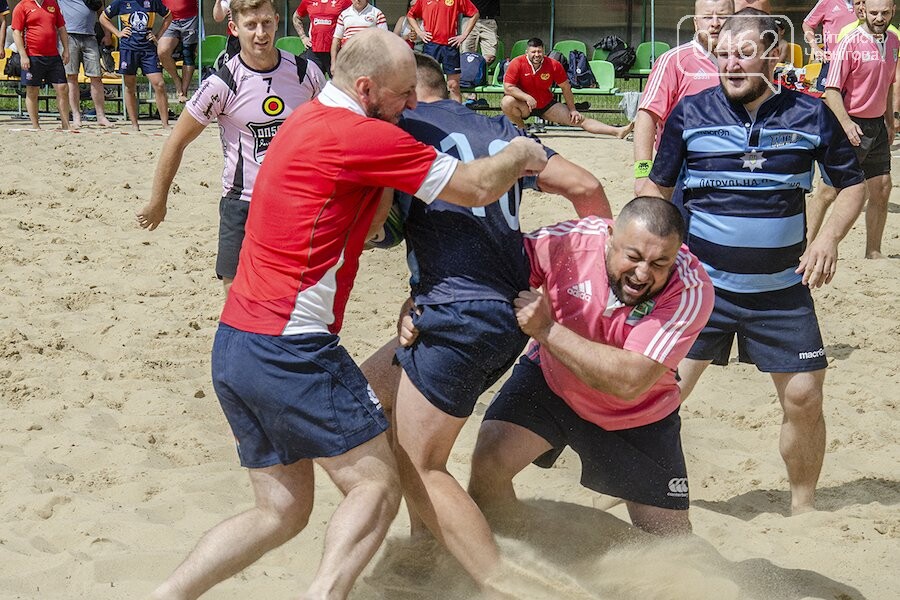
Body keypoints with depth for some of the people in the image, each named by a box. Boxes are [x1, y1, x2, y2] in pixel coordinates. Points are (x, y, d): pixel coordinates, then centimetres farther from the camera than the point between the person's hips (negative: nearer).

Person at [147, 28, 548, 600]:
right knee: (377, 485, -1)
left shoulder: (305, 122, 16)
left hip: (232, 348, 9)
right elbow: (478, 187, -8)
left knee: (281, 510, 14)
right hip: (291, 352, -9)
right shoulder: (361, 135, -13)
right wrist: (521, 154, 12)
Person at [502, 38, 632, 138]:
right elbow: (508, 88, -19)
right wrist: (527, 97, -30)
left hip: (547, 105, 1)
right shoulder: (517, 64, -17)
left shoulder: (553, 65, -10)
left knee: (579, 120, -8)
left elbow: (566, 88, 2)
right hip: (524, 106, -1)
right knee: (506, 102, -34)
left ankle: (617, 131, -13)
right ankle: (522, 129, -8)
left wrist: (572, 110, 2)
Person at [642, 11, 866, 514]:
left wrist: (829, 238, -8)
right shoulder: (690, 113, -3)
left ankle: (804, 506, 21)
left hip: (783, 289, 1)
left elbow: (853, 183, 8)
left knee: (804, 397, 1)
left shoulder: (812, 115, -3)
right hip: (701, 284, 0)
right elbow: (658, 188, 6)